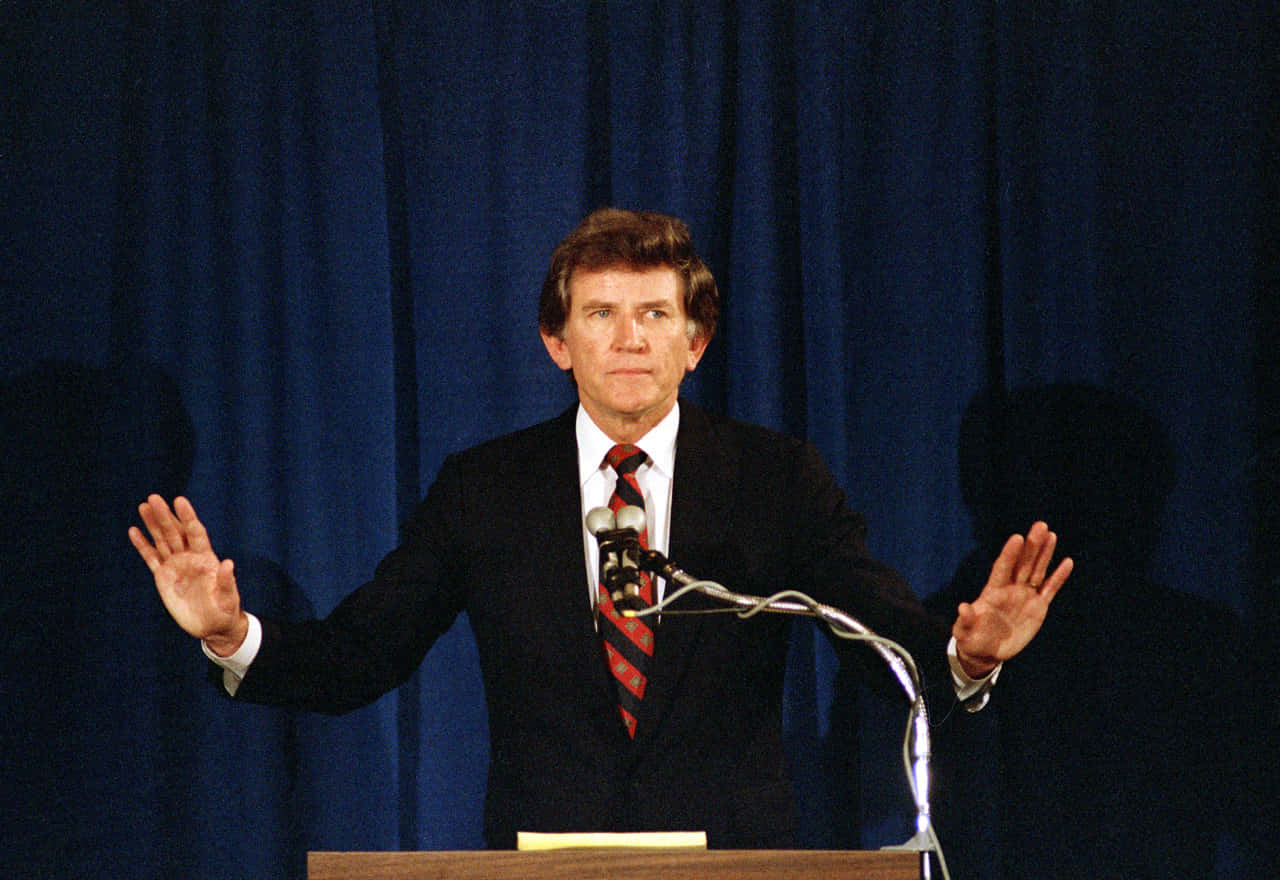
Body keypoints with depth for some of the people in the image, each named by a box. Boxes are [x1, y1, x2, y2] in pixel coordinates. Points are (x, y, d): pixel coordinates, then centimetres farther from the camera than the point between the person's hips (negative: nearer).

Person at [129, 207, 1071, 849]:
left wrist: (967, 651, -27)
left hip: (729, 860, 0)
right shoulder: (482, 489, 6)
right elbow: (355, 656, 4)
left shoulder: (778, 479, 4)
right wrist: (234, 637, -15)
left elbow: (884, 623, -4)